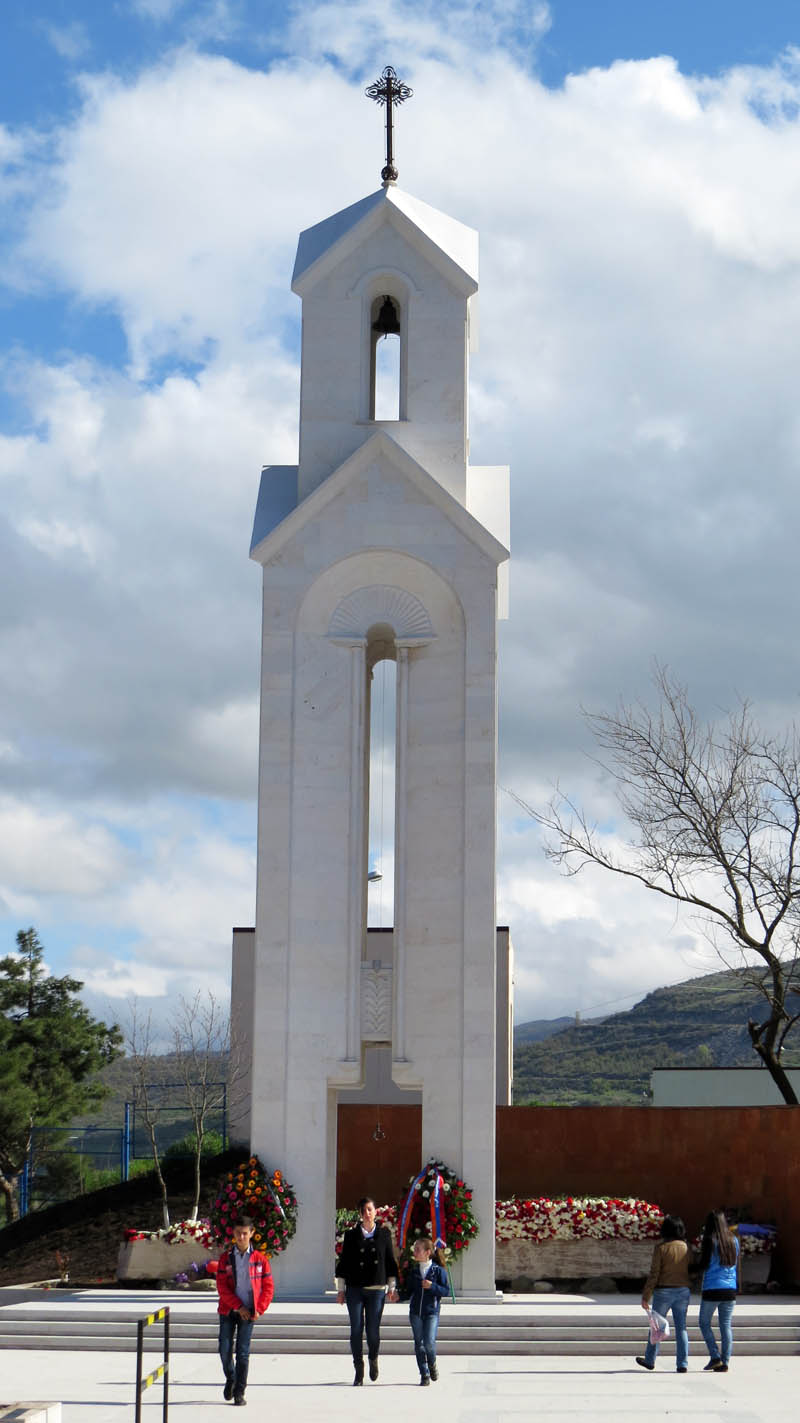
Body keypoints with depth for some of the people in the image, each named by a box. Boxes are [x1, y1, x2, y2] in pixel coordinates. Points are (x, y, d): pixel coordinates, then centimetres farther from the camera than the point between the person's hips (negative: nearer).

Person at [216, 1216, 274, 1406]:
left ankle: (239, 1393, 4)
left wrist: (258, 1309, -8)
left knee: (243, 1352, -3)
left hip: (248, 1312, -1)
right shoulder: (225, 1258, 1)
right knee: (225, 1349, 1)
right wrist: (238, 1307, -11)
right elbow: (221, 1286, -4)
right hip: (228, 1311, 1)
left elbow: (268, 1287, 3)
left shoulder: (259, 1259, 1)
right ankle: (230, 1379, 29)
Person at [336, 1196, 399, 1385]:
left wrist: (392, 1287, 7)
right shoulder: (351, 1235, 5)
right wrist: (340, 1289, 4)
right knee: (356, 1330, -3)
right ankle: (358, 1371, 7)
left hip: (377, 1289, 0)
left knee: (373, 1330, -2)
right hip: (354, 1289, 0)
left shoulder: (384, 1234, 6)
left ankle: (373, 1360, 26)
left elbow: (390, 1262, 10)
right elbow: (343, 1263, 7)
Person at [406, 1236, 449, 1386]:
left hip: (431, 1312, -4)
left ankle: (432, 1364, 18)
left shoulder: (438, 1270, -5)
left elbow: (446, 1290, -6)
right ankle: (424, 1375, 13)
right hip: (415, 1312, 4)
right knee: (419, 1344, 3)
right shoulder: (413, 1270, 7)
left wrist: (432, 1286, -20)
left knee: (429, 1342, -13)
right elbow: (409, 1290, 15)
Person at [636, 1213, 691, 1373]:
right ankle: (682, 1364, 4)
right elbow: (691, 1271, 3)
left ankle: (650, 1360, 23)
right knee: (681, 1327, 8)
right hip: (683, 1290, 3)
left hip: (663, 1290, -3)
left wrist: (646, 1296, -6)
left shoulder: (661, 1248, -11)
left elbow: (654, 1274, -11)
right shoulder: (686, 1247, 0)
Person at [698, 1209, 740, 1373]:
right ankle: (725, 1362, 4)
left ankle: (715, 1357, 0)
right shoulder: (733, 1240, 7)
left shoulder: (710, 1241, -8)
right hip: (730, 1289, 5)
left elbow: (704, 1265, -8)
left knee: (704, 1322, 9)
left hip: (712, 1288, -5)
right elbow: (737, 1265, 13)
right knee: (726, 1325, 6)